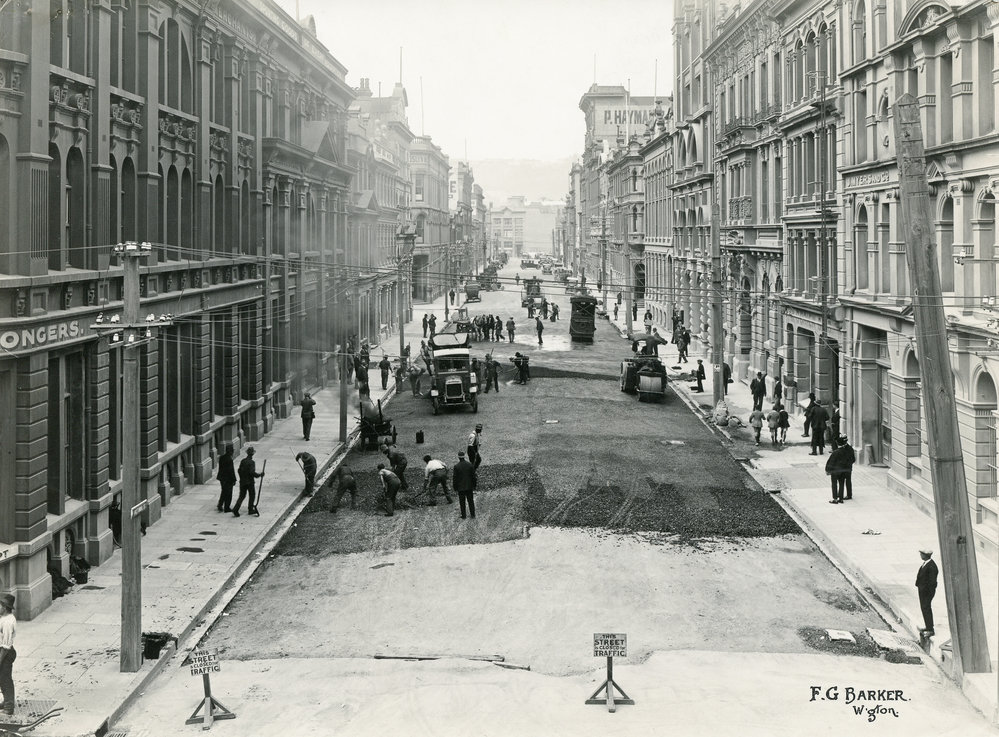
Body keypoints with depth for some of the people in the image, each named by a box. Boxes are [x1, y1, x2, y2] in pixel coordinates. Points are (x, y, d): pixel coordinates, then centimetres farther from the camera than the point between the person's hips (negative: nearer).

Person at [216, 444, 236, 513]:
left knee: (224, 492, 22)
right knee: (228, 493, 6)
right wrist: (234, 479, -12)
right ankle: (227, 508, 13)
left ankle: (220, 505, 16)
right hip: (228, 479, -7)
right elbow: (231, 471, -20)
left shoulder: (221, 457, 2)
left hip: (222, 478, 7)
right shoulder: (229, 459, -23)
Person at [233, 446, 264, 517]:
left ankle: (235, 509, -5)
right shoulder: (251, 462, -17)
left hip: (242, 481, 6)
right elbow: (252, 472, -23)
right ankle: (250, 509, 17)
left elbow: (239, 470, 9)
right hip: (250, 482, -6)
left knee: (242, 496, 9)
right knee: (252, 495, 13)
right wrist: (259, 475, -10)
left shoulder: (242, 461, 3)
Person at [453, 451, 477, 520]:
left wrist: (455, 488, 1)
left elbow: (455, 478, -10)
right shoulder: (470, 465, -6)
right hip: (469, 486, 2)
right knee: (471, 501, 12)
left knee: (462, 502, 9)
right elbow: (473, 476, -1)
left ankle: (463, 516, 13)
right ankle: (473, 515, 14)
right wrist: (474, 486, 10)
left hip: (461, 487, -2)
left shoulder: (456, 466, -14)